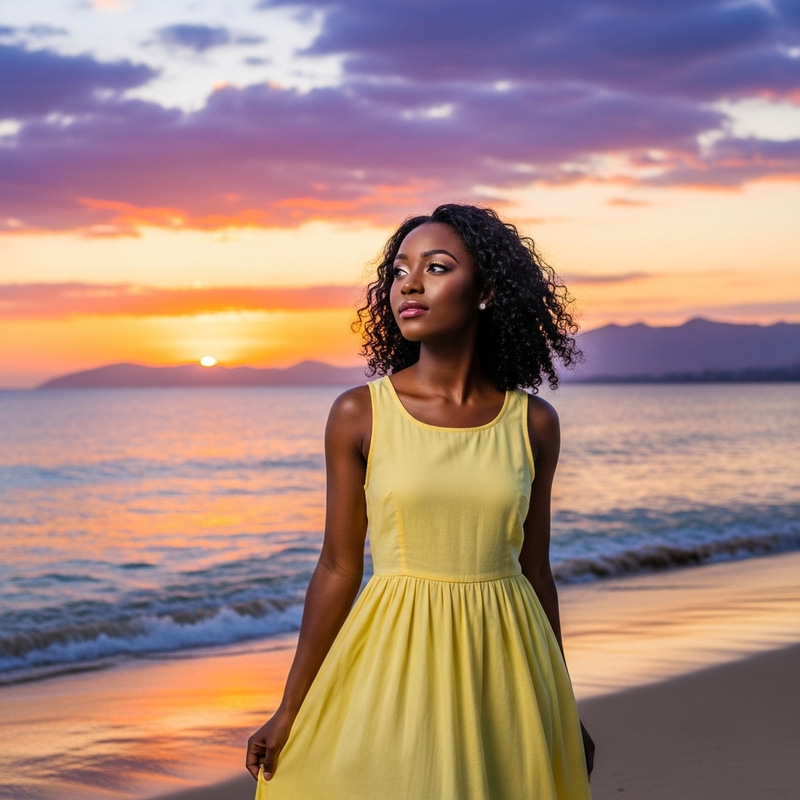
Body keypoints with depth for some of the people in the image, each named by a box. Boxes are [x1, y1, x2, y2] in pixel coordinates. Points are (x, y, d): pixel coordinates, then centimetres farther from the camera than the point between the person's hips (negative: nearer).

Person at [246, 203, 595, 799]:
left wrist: (563, 712, 12)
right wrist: (290, 711, 0)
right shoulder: (358, 415, -5)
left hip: (504, 666, 2)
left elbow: (535, 566, 8)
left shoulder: (533, 423, 0)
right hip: (394, 664, -2)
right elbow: (339, 567, 0)